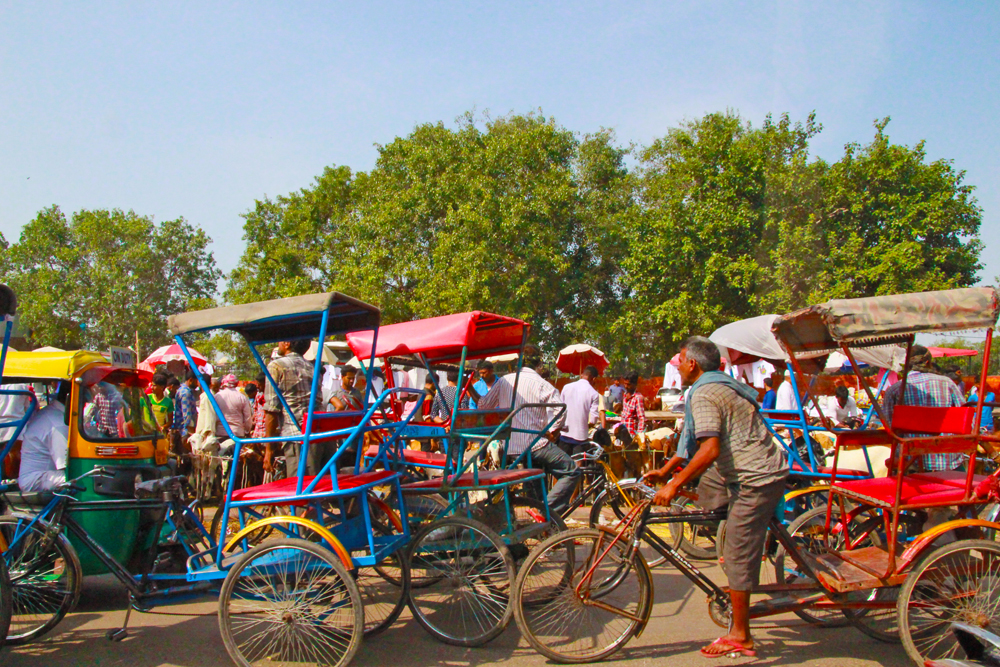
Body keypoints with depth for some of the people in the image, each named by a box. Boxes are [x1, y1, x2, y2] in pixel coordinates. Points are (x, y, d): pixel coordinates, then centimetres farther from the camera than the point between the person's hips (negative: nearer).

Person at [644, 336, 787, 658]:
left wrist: (674, 485, -21)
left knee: (738, 555, -3)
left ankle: (740, 637, 6)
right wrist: (666, 471, 24)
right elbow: (694, 442, 24)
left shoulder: (703, 394, -14)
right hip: (768, 470, 10)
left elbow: (709, 449, -25)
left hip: (755, 479, -10)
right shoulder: (722, 385, 18)